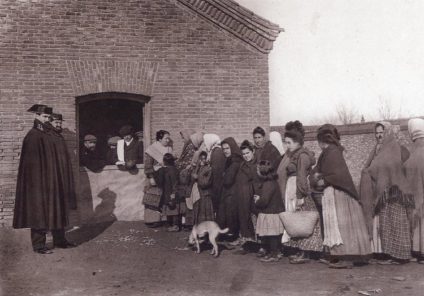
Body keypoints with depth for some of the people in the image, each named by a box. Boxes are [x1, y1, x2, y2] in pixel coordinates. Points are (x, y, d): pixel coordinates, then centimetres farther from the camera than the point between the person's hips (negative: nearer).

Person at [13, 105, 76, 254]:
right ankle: (38, 245, 6)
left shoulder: (50, 134, 12)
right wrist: (39, 182, -21)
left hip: (55, 181, 8)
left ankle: (59, 239, 22)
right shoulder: (32, 136, -11)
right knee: (40, 212, -2)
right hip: (39, 181, -8)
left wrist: (63, 180, 14)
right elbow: (31, 163, -16)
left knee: (57, 210, 13)